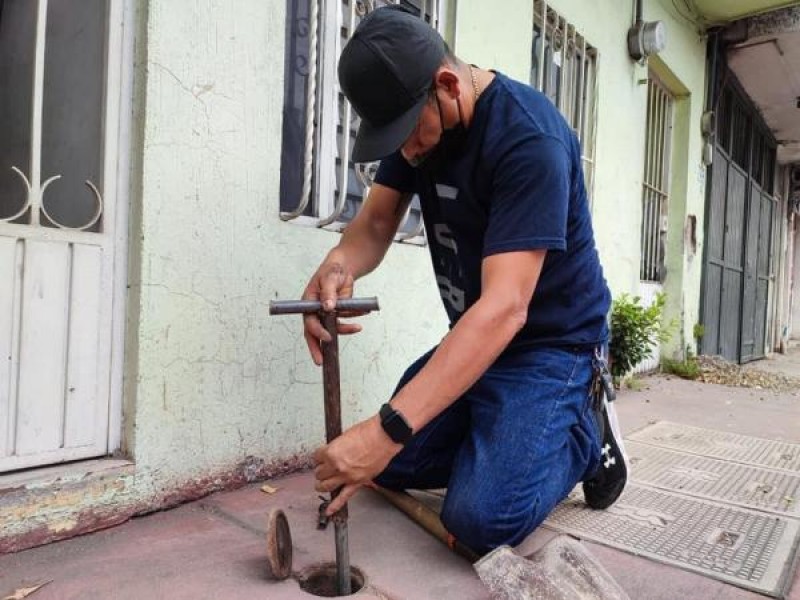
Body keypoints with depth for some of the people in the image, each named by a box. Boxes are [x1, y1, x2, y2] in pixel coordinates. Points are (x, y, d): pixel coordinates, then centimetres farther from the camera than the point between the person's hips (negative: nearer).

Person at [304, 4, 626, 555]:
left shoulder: (529, 139, -27)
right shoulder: (415, 119, -2)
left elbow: (505, 307, -35)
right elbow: (375, 223, -5)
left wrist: (389, 429, -41)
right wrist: (339, 264, -31)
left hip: (551, 343, -7)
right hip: (474, 338, 7)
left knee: (481, 518, -20)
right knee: (389, 465, 6)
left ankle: (585, 433, 7)